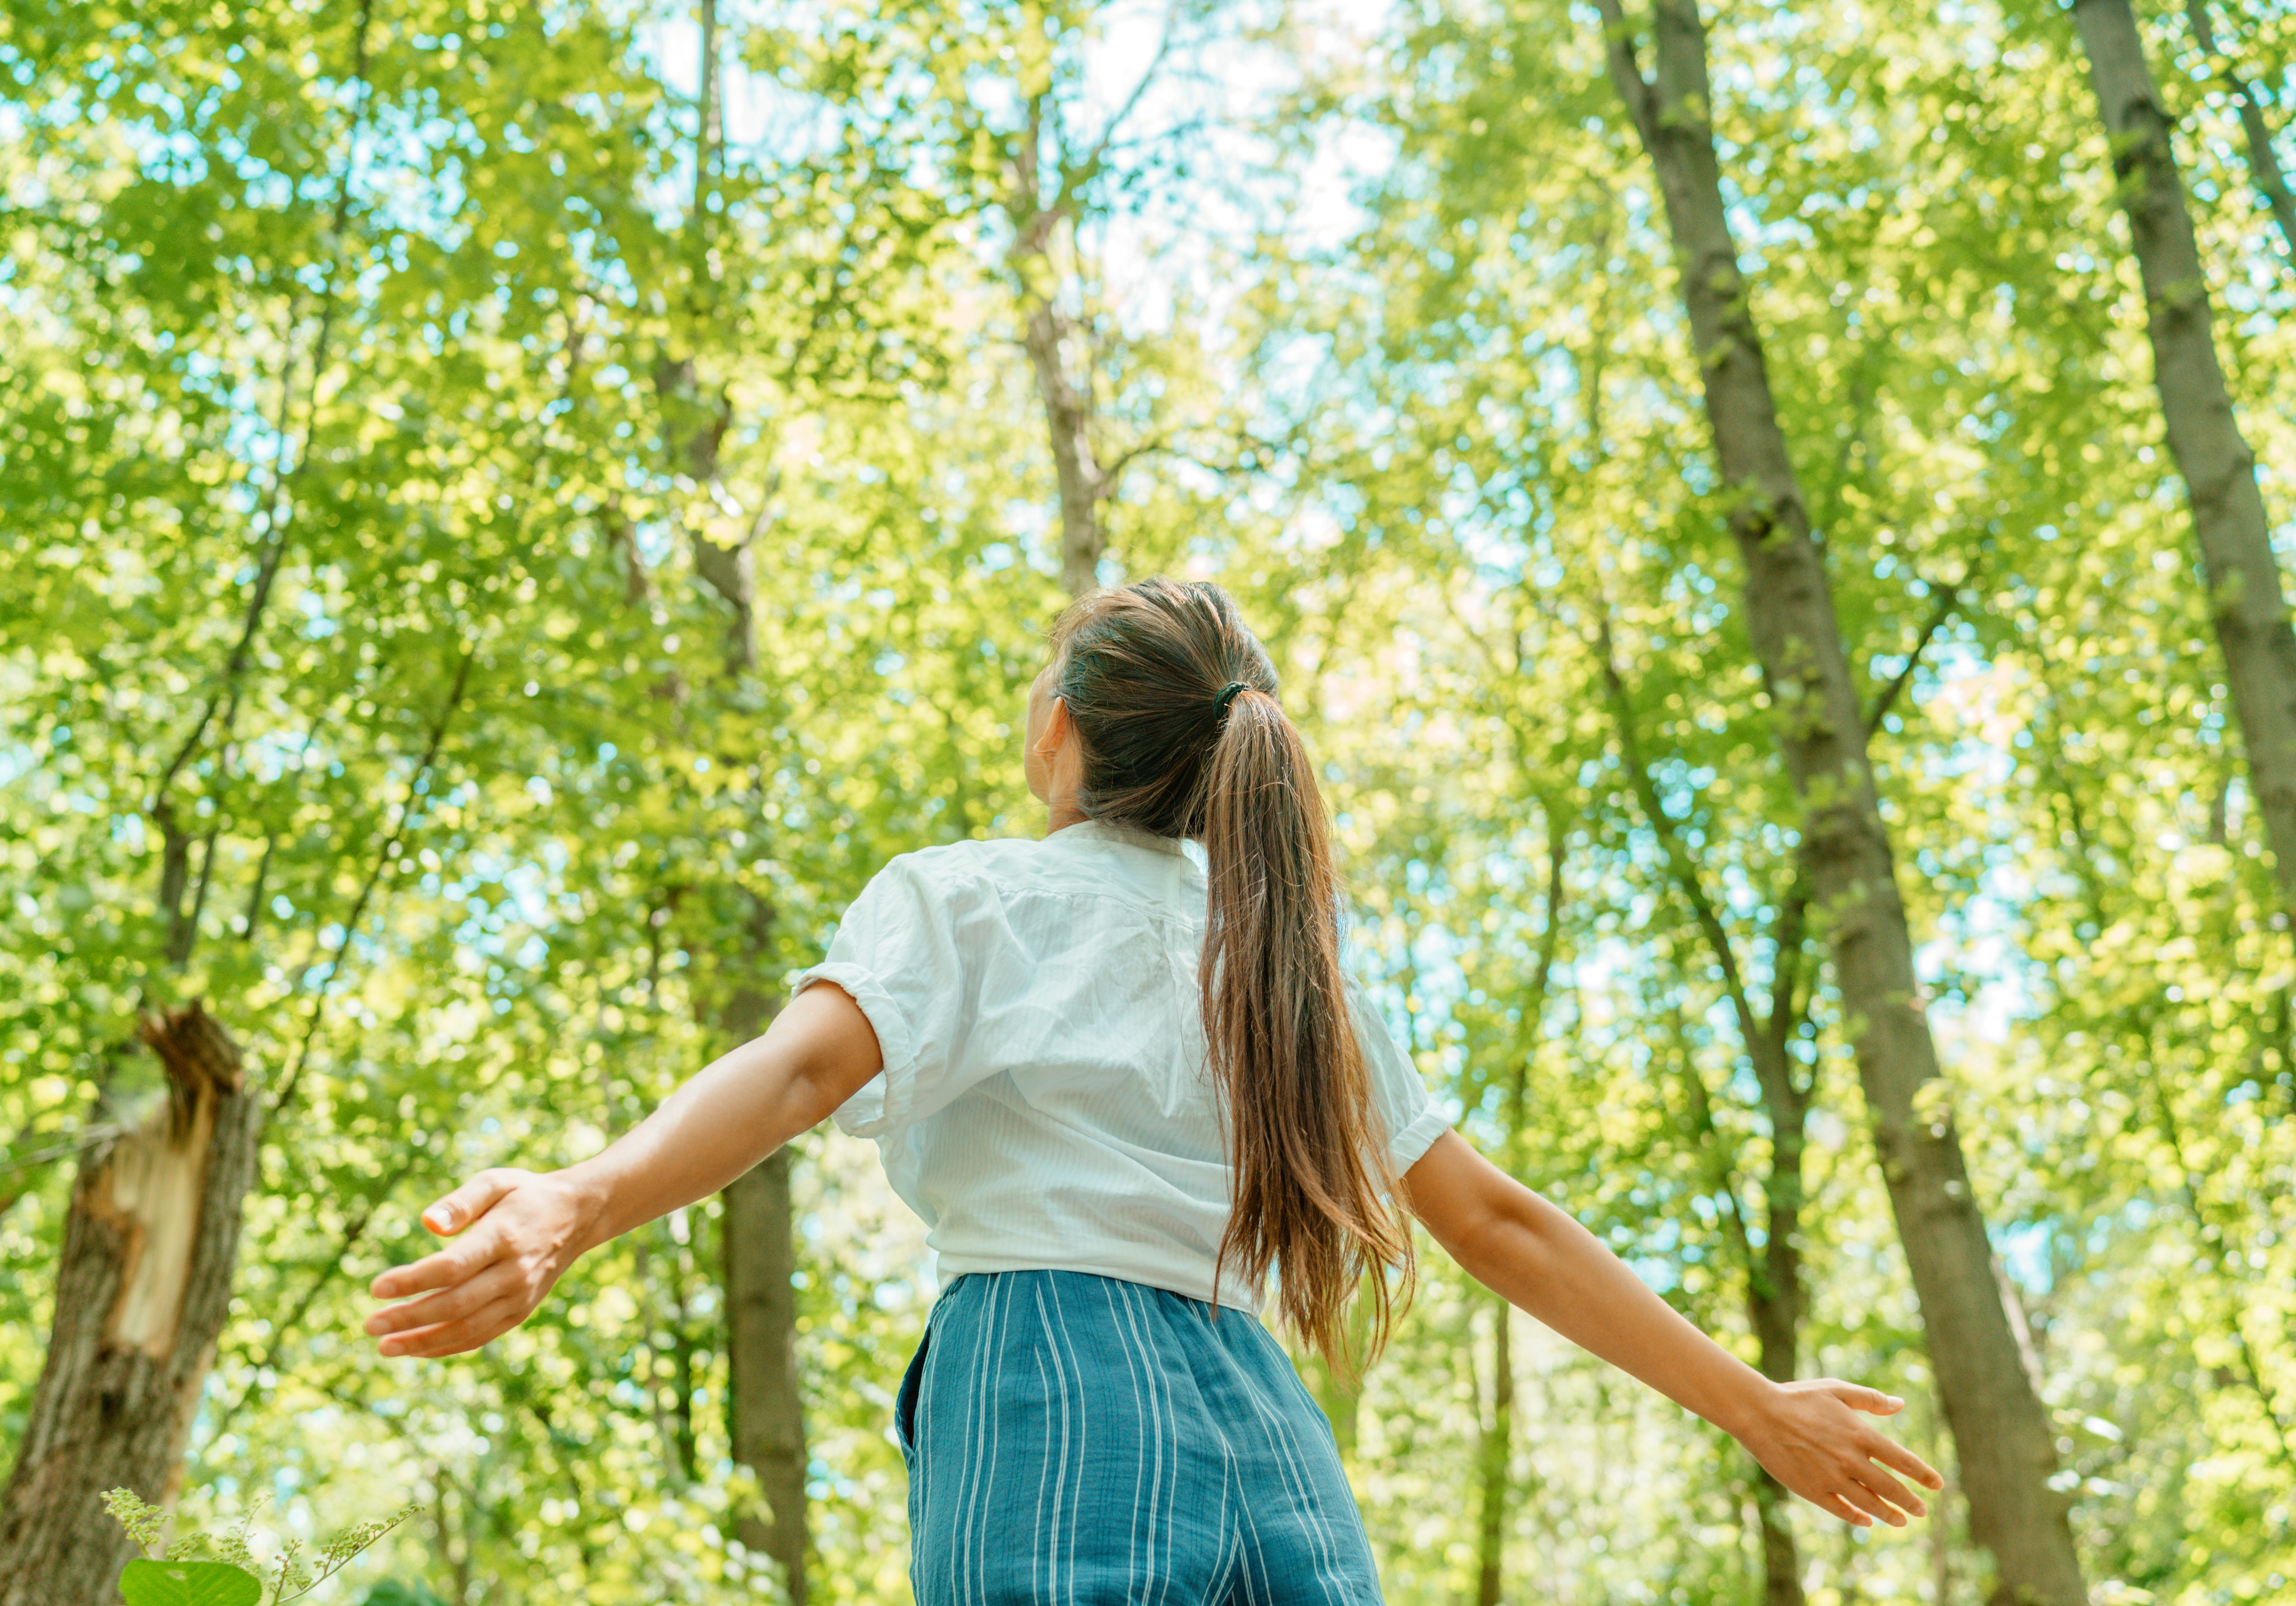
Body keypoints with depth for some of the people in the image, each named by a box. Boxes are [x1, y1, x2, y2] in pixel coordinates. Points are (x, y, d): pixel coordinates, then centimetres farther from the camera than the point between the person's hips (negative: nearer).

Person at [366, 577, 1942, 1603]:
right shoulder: (1287, 950, 21)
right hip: (1272, 1442, 5)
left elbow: (804, 1063, -14)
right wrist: (1757, 1407, 27)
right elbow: (1499, 1220, 19)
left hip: (1055, 1410, -5)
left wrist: (574, 1205, -30)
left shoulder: (970, 897, 7)